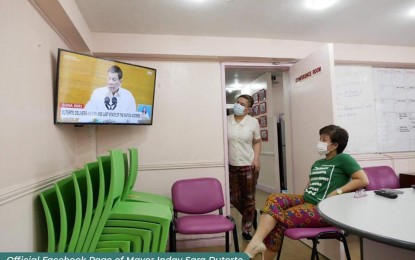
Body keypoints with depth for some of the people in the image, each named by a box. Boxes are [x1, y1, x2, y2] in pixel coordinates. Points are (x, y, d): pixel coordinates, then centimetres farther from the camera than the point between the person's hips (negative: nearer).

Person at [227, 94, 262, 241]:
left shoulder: (253, 122, -2)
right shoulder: (226, 121, 0)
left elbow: (257, 142, 6)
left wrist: (256, 159, -7)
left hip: (248, 165, -2)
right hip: (231, 165, 2)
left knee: (248, 199, 7)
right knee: (234, 198, 8)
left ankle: (246, 230, 25)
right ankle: (252, 214, 38)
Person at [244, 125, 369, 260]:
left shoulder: (343, 159, -1)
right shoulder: (317, 163, 23)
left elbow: (363, 180, -10)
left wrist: (337, 192, -15)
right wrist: (300, 197, 5)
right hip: (305, 200, 7)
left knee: (279, 220, -22)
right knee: (274, 199, -20)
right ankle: (256, 243, -30)